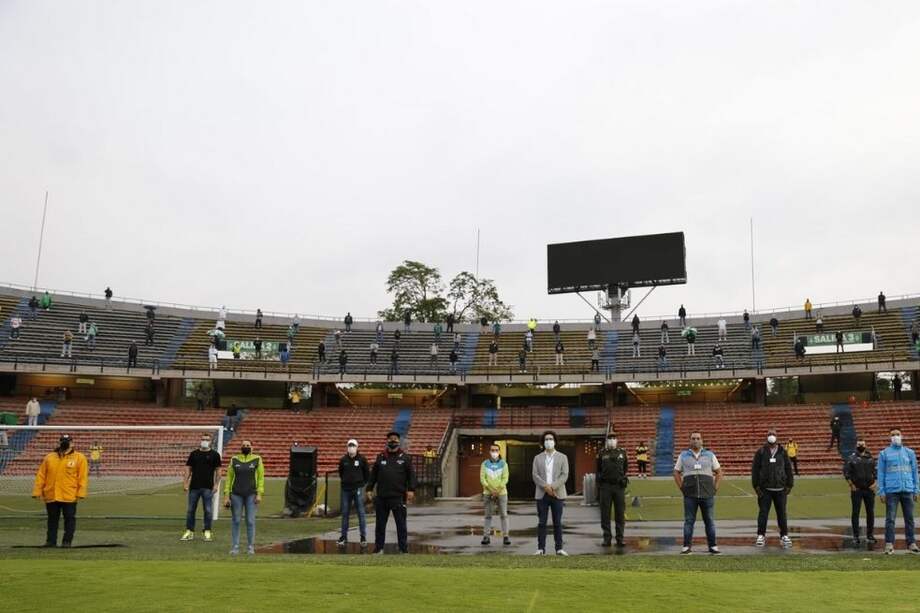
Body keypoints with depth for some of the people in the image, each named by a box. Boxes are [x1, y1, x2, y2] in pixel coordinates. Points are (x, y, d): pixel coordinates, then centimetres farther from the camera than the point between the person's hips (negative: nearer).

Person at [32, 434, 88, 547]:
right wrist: (37, 492, 1)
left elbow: (83, 477, -5)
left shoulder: (79, 458, 0)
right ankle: (51, 541, 20)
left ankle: (67, 541, 11)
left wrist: (81, 493, -12)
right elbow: (40, 476, 8)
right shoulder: (49, 458, 10)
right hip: (51, 495, 3)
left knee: (69, 519, 2)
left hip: (69, 496, -3)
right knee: (52, 519, 11)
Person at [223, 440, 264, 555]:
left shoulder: (257, 459, 3)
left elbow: (261, 477, 2)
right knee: (235, 521, 3)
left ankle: (251, 547, 8)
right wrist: (226, 495, 1)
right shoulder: (234, 460, 6)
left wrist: (259, 494, -7)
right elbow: (229, 478, 7)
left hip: (251, 495, -1)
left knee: (250, 521, 0)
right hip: (236, 495, 1)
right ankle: (235, 547, 10)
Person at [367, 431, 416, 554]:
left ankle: (403, 549, 10)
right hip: (381, 497, 2)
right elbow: (373, 475, 13)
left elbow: (411, 475, 0)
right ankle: (379, 548, 21)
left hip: (398, 497, -2)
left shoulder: (405, 457, 4)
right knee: (380, 524, 10)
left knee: (401, 524, 2)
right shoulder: (380, 457, 10)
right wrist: (369, 489, 7)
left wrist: (411, 490, -9)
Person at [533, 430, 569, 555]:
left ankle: (559, 548, 5)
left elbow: (564, 475, -3)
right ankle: (541, 548, 2)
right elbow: (535, 476, 1)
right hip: (542, 494, 1)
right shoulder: (538, 458, 11)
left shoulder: (562, 457, 8)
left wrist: (553, 487, -14)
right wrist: (546, 487, -14)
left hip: (557, 494, -1)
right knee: (541, 522, 0)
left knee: (557, 523, 1)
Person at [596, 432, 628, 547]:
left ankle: (620, 539, 8)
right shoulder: (602, 454, 5)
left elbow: (626, 469, 17)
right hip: (605, 486, -1)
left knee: (620, 513, 1)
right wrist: (598, 490, 3)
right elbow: (598, 471, 7)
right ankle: (607, 539, 7)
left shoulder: (622, 453, 8)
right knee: (605, 514, 1)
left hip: (619, 487, 1)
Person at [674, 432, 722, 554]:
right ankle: (687, 546, 4)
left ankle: (712, 546, 11)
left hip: (707, 494, 0)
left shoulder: (710, 455, 8)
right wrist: (681, 488, 3)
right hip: (690, 495, 0)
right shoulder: (683, 455, 8)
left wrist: (715, 488, 4)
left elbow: (719, 472, 12)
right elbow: (676, 473, 12)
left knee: (710, 521, 4)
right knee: (689, 520, 0)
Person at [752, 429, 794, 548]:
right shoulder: (761, 452, 2)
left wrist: (789, 485, 4)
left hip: (780, 489, 1)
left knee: (782, 513, 6)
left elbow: (788, 469, 9)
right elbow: (755, 469, 1)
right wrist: (756, 486, -4)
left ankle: (784, 535, 16)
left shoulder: (782, 452, 7)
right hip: (765, 489, -1)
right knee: (763, 513, 1)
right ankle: (761, 535, 8)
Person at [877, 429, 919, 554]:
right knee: (890, 519, -3)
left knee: (909, 518, 5)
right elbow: (880, 473, 4)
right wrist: (881, 492, -2)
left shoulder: (910, 453, 11)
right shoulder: (884, 453, 6)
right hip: (891, 491, -2)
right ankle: (889, 544, -1)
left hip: (908, 490, 2)